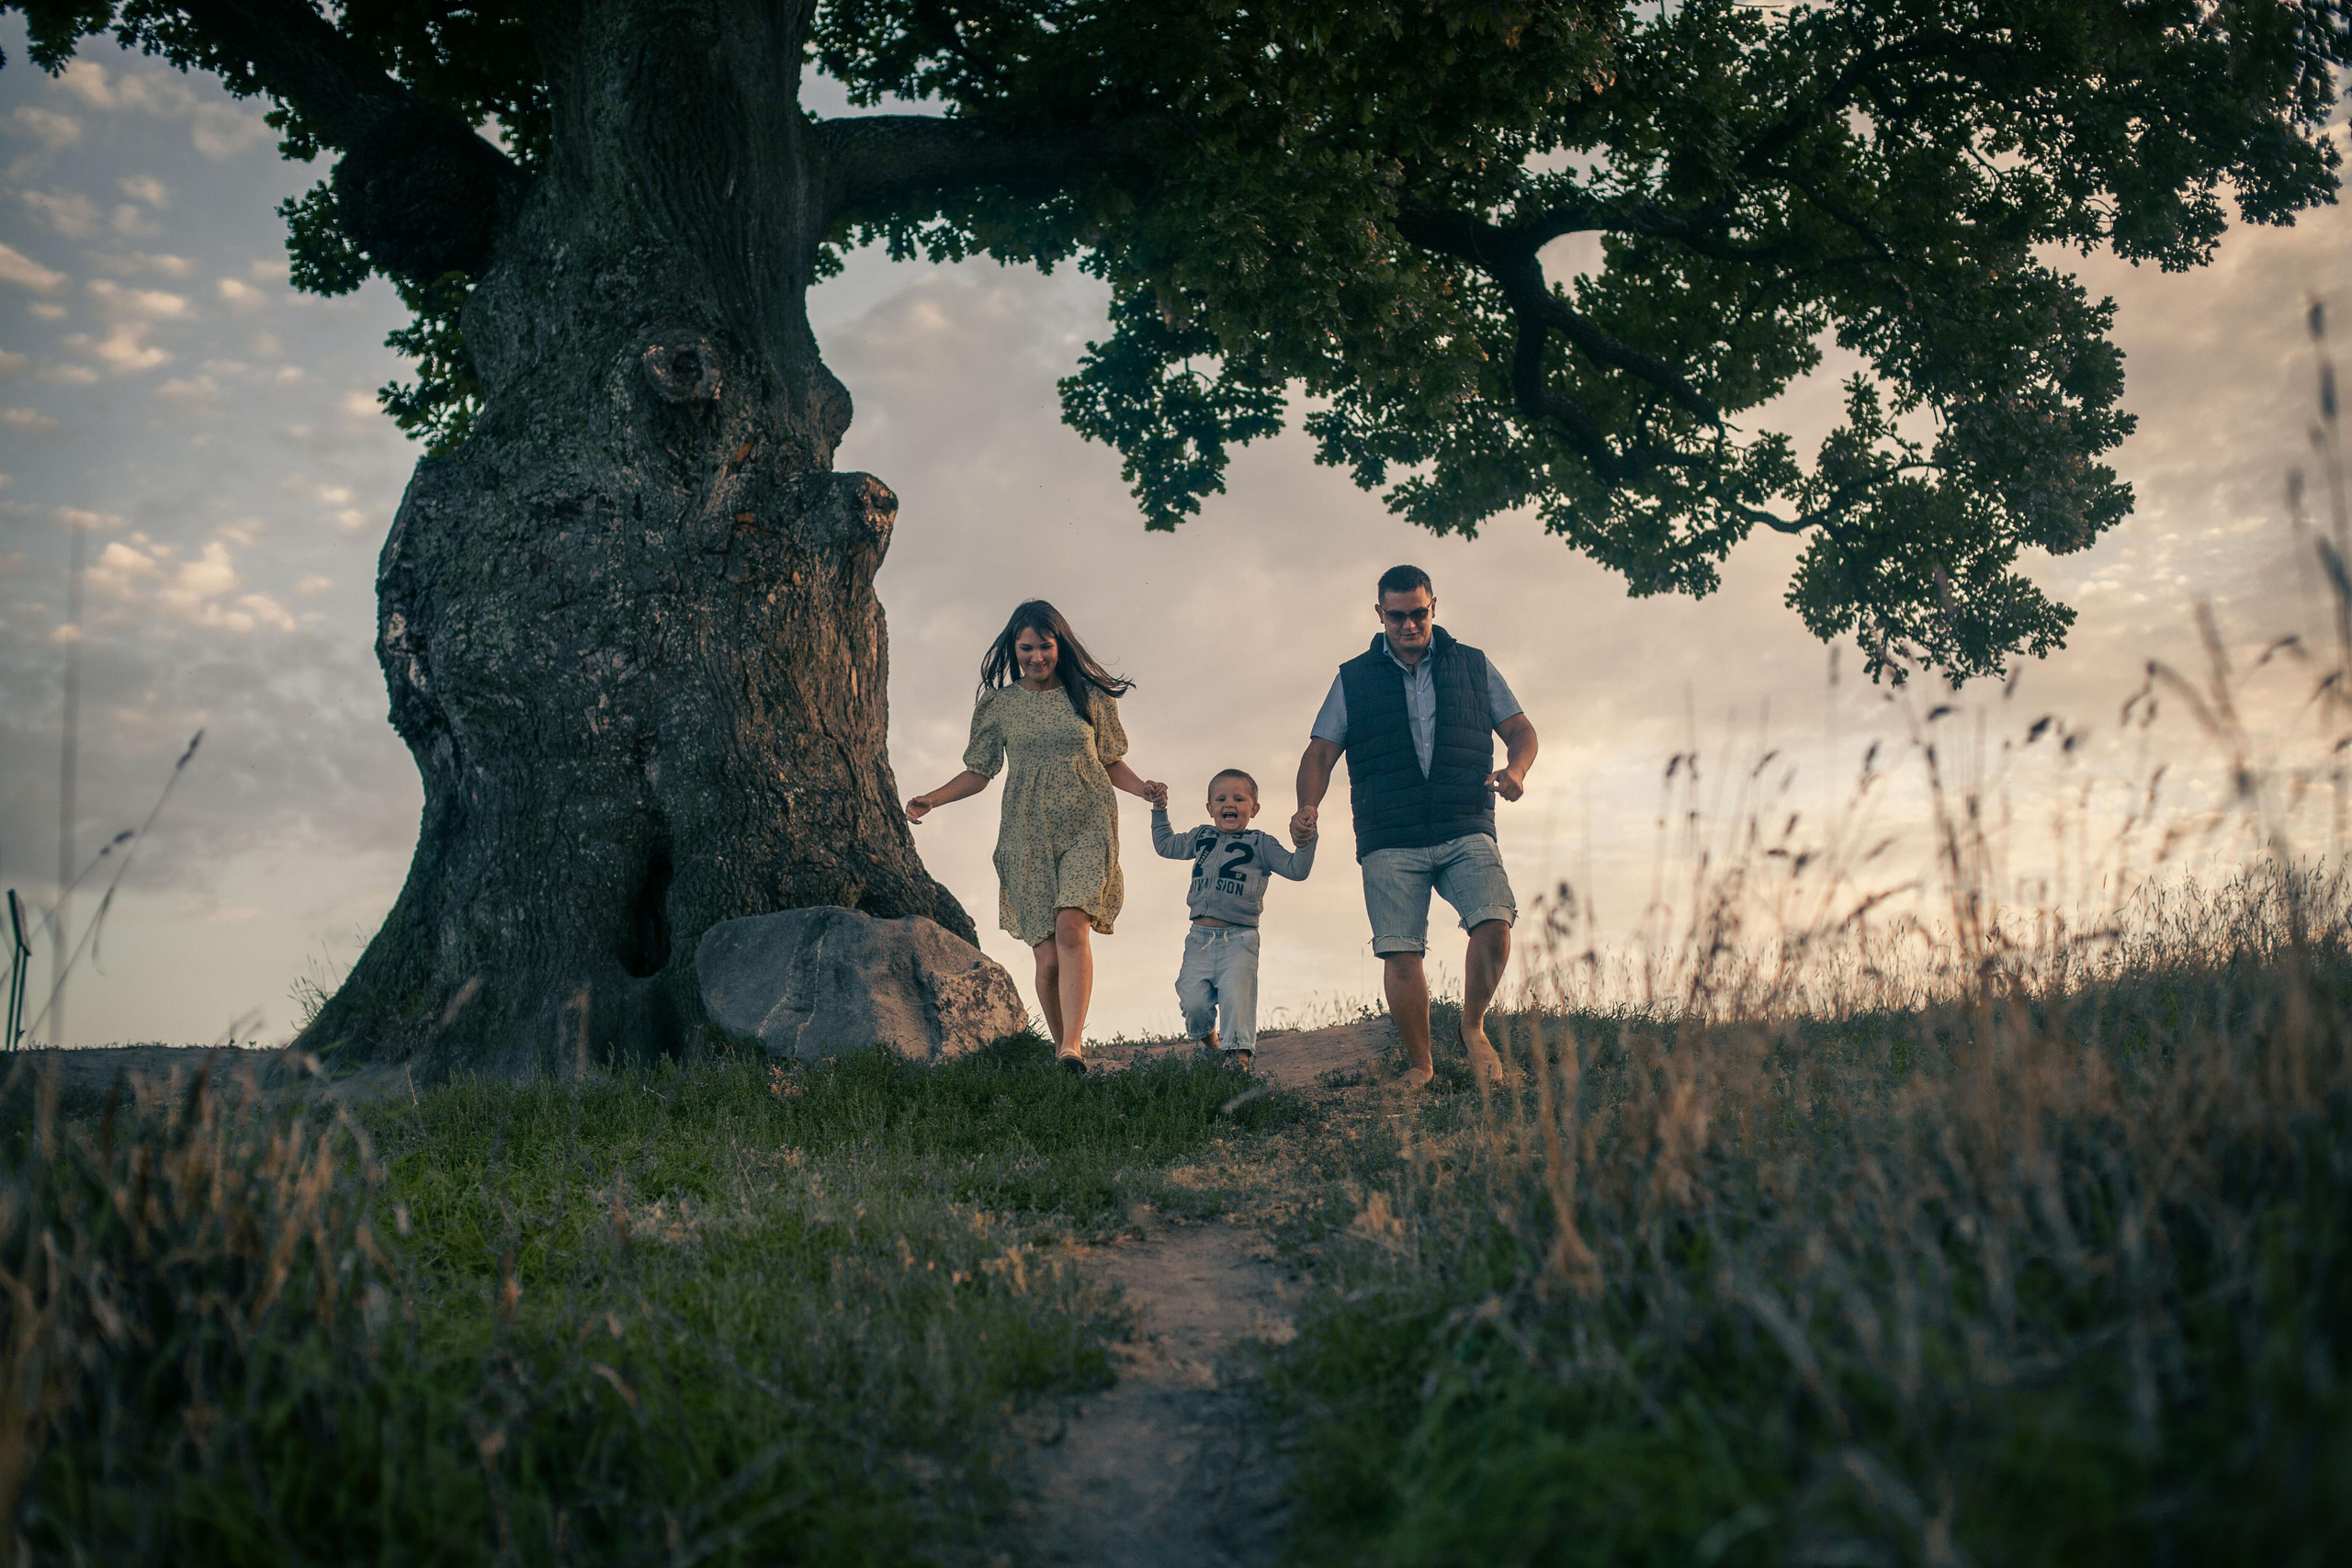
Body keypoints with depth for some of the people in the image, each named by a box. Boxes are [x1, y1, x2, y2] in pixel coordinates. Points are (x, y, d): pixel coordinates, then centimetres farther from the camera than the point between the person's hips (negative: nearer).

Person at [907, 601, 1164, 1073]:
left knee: (1070, 926, -23)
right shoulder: (999, 705, 9)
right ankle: (1061, 1044, 11)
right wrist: (932, 799, -3)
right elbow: (978, 773, 13)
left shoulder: (1091, 695, 8)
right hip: (1028, 837, 1)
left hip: (1087, 828, -1)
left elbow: (1113, 764, 14)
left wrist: (1143, 787, -6)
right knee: (1047, 955, -5)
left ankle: (1073, 1047, -30)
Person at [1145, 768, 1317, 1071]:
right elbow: (1166, 846, 34)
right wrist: (1159, 810, 28)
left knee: (1236, 996, -18)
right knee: (1193, 999, -4)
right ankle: (1208, 1039, 25)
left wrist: (1305, 841, -16)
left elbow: (1296, 869, 0)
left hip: (1239, 938, -3)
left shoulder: (1260, 844, 7)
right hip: (1200, 937, 3)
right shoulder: (1201, 837, 18)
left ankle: (1239, 1052, -3)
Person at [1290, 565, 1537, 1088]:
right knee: (1400, 952, -8)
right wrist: (1307, 807, -8)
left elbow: (1520, 730, 16)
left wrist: (1516, 769, -6)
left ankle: (1473, 1028, 4)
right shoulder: (1353, 678, 14)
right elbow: (1320, 754, 11)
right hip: (1389, 843, 0)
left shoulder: (1473, 665, 15)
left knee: (1494, 923, -20)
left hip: (1466, 833, 0)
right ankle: (1419, 1065, 8)